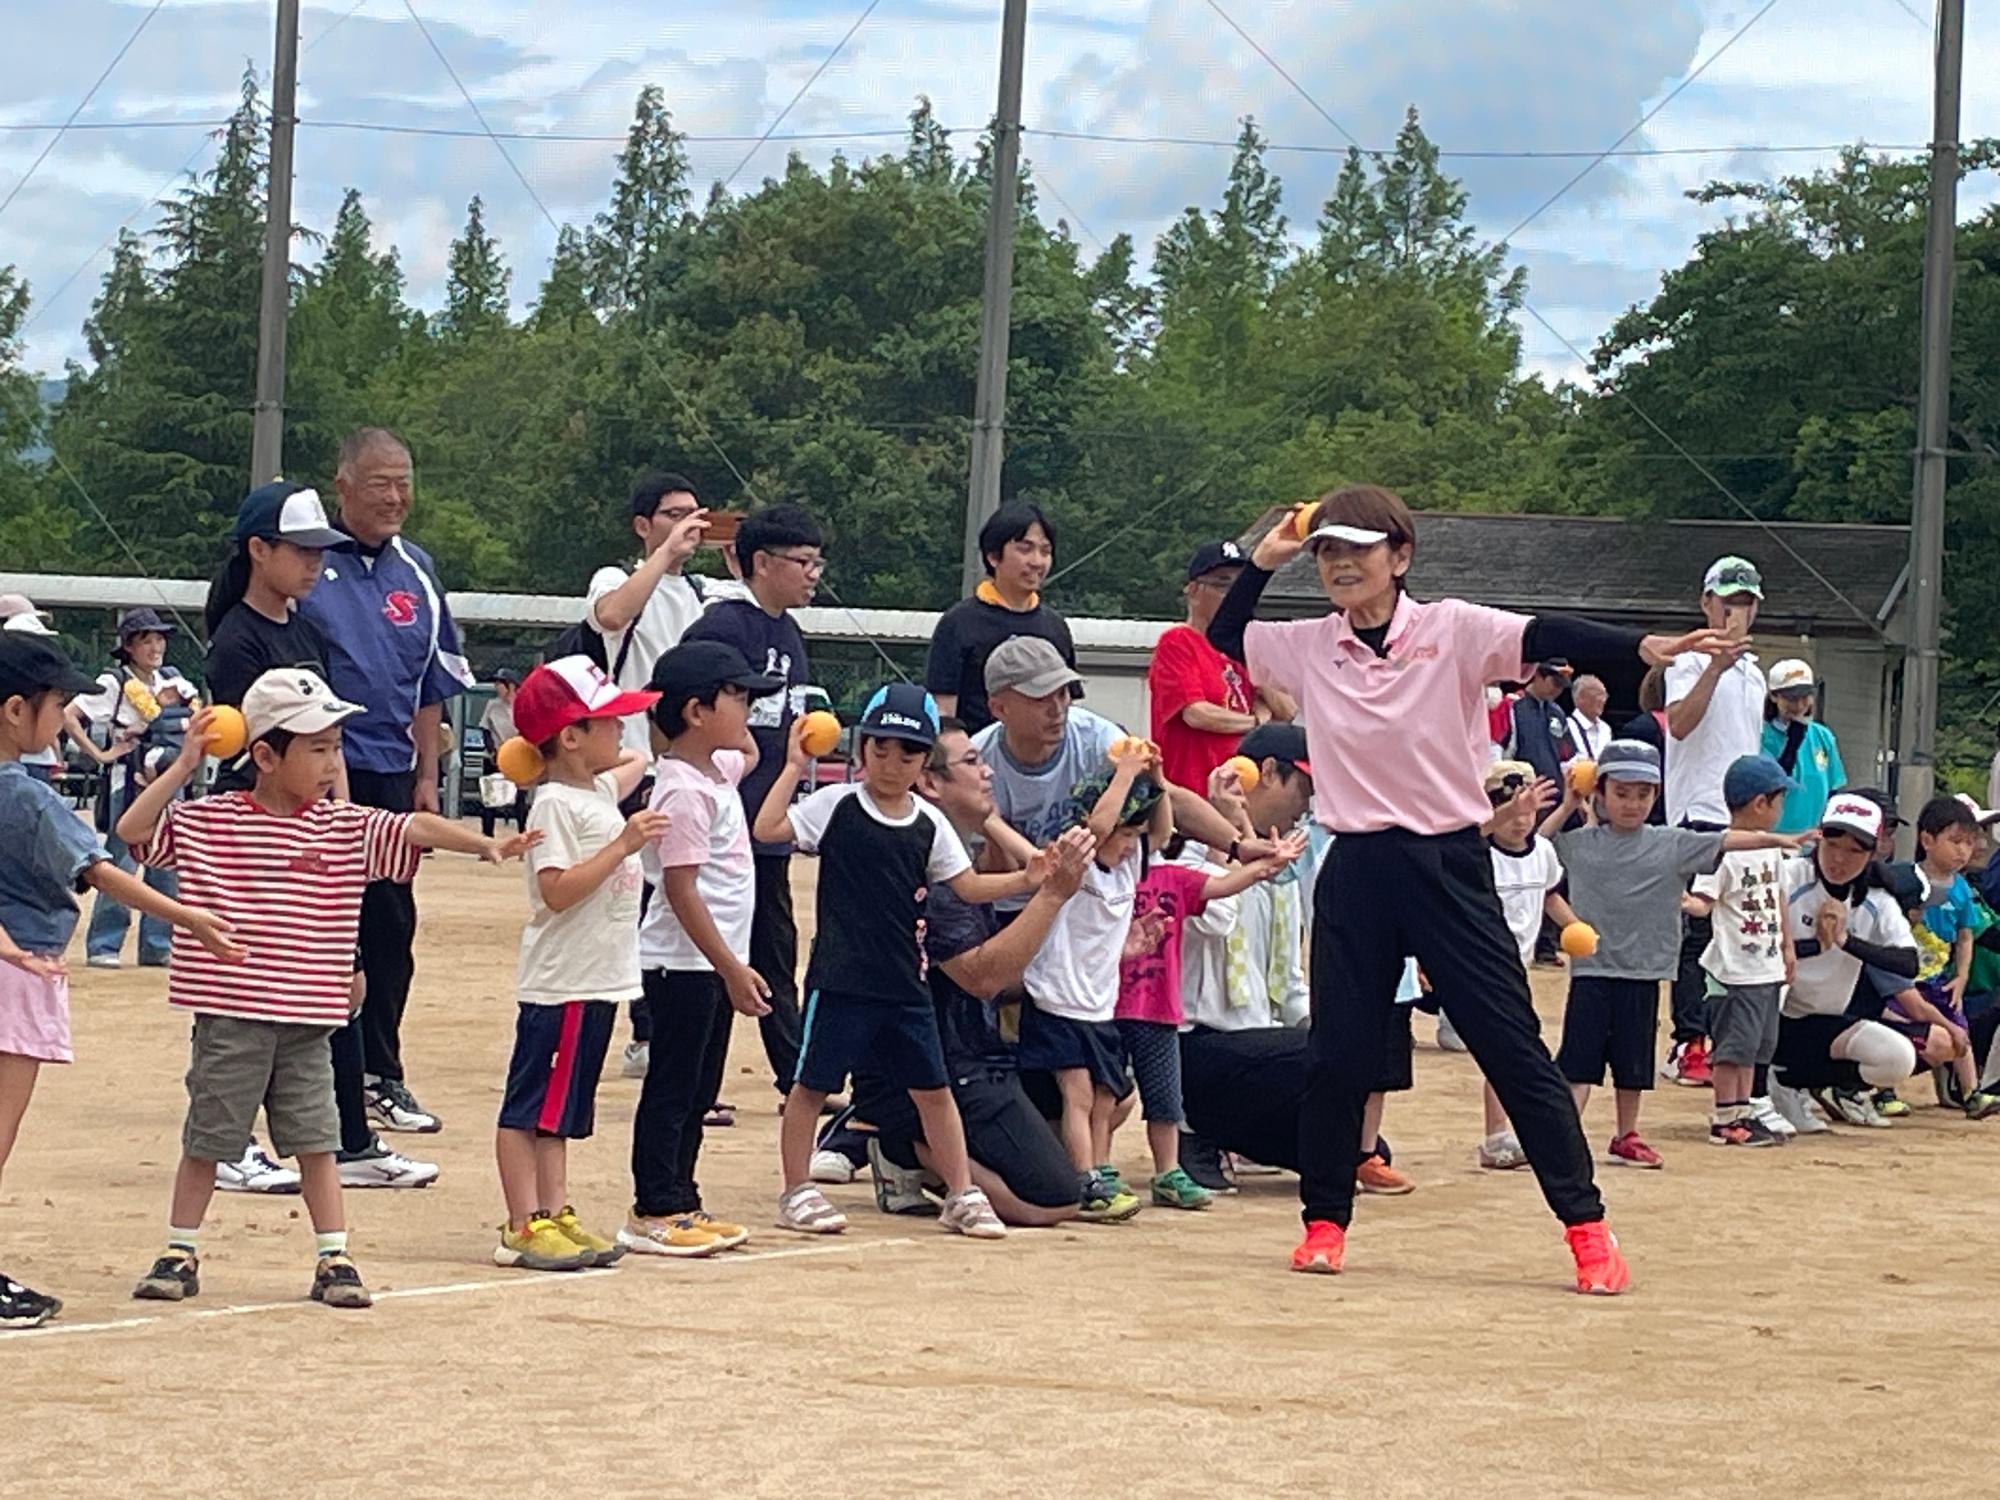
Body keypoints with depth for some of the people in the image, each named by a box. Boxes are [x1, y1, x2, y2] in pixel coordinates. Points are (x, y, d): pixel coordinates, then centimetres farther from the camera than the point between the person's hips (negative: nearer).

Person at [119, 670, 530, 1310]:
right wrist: (183, 766, -13)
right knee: (205, 1140, 7)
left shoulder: (345, 828, 3)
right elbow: (133, 829, -10)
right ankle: (179, 1254, 18)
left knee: (317, 1141, 5)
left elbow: (417, 829, -6)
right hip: (229, 1019, -2)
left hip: (307, 1022, 2)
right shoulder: (205, 821, -2)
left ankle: (333, 1259, 11)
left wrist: (484, 844, -19)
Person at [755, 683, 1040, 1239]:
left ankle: (961, 1194, 17)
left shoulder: (928, 824, 7)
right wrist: (794, 769, -16)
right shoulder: (836, 806, -5)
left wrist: (1025, 880, 0)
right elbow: (767, 829, -14)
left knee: (932, 1088, 8)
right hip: (840, 979, -4)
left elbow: (968, 885, 12)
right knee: (812, 1084, 2)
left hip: (905, 984, 4)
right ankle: (796, 1193, 15)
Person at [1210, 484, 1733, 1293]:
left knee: (1512, 1044, -4)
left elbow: (1544, 637, -21)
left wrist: (1639, 645, -36)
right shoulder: (1308, 647, 6)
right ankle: (1324, 1219, 20)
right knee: (1338, 1052, 5)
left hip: (1446, 863, -3)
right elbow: (1223, 635, 22)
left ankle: (1585, 1224, 1)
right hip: (1355, 868, 3)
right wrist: (1262, 562, 6)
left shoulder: (1452, 630, -7)